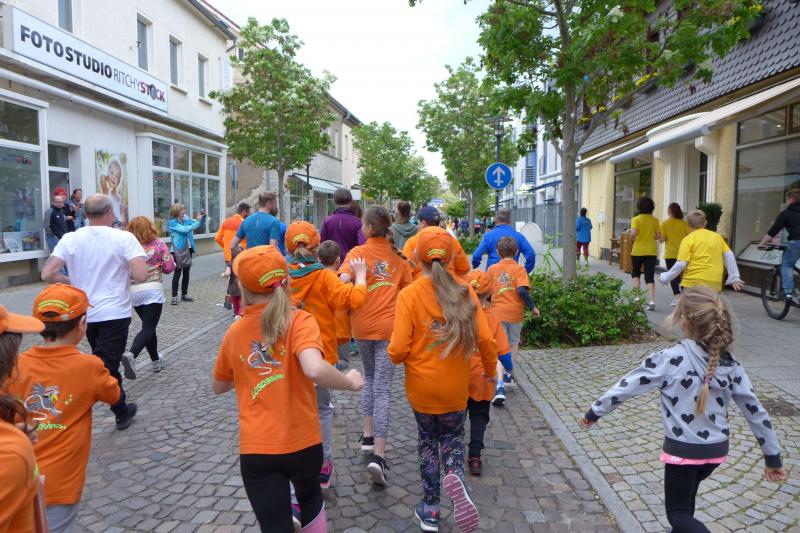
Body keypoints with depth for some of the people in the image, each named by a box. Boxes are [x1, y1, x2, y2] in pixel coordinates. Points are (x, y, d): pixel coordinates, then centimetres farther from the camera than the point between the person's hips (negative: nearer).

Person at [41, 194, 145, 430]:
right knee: (105, 368, 1)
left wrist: (73, 283, 11)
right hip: (114, 314, -5)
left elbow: (47, 274, -7)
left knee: (107, 364, 20)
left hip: (84, 313, 5)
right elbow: (141, 276, -20)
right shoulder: (124, 238, -12)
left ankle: (121, 412, 32)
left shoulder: (70, 239, -1)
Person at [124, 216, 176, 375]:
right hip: (153, 289, -4)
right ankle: (131, 355, -30)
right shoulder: (158, 244, -3)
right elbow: (169, 267, -2)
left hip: (133, 291, 4)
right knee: (148, 328, -6)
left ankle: (156, 360, 28)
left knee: (148, 326, 18)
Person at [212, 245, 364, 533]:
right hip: (302, 442, -1)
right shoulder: (299, 320, -12)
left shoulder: (234, 332, 1)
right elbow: (314, 370, -30)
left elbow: (219, 387, 16)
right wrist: (350, 382, -13)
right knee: (310, 497, 30)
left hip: (255, 449, 1)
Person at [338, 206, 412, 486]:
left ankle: (368, 435, 24)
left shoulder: (358, 253, -2)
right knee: (383, 388, -2)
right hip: (388, 326, 0)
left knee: (369, 377, 24)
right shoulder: (398, 257, 6)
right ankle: (378, 455, -11)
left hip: (362, 325, 0)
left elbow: (343, 281, -17)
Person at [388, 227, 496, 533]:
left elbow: (398, 350, -19)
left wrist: (395, 356, 5)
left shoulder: (409, 295, -15)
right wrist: (490, 371, 10)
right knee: (452, 438, 23)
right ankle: (455, 477, -8)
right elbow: (485, 340, -9)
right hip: (456, 387, 1)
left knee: (428, 442, 21)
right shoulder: (464, 292, -8)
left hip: (421, 386, -1)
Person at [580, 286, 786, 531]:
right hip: (717, 449, 6)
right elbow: (755, 411, 0)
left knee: (677, 512, 11)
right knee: (686, 493, 30)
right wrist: (773, 457, 11)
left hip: (683, 449, -5)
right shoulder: (729, 364, -5)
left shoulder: (670, 359, -19)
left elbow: (627, 387, -14)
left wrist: (595, 411, -2)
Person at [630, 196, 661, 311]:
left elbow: (633, 233, -21)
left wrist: (631, 239, -1)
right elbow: (658, 236, 2)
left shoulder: (636, 219, -8)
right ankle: (651, 300, -10)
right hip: (651, 251, 2)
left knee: (635, 273, 19)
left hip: (638, 251, -2)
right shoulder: (655, 220, 2)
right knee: (650, 277, 2)